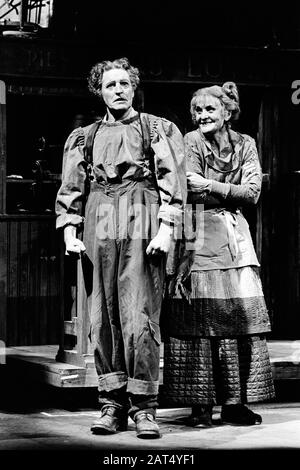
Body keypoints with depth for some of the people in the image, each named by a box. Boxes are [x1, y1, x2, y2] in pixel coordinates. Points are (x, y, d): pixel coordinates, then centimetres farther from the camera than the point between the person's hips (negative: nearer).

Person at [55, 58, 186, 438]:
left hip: (142, 225, -3)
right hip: (98, 226, 3)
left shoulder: (158, 129, 12)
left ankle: (143, 407, -5)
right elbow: (71, 190, 16)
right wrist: (70, 233, 3)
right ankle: (112, 404, 6)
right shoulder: (84, 137, 20)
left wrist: (165, 230, -8)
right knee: (102, 318, 0)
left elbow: (173, 182, 3)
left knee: (140, 317, -9)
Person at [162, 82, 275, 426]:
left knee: (240, 319, -1)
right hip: (200, 239, -3)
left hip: (235, 240, 3)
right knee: (198, 321, -7)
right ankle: (201, 404, -2)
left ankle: (235, 402, 4)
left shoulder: (245, 144, 11)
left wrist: (210, 186, -9)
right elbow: (190, 194, -7)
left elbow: (252, 193, 1)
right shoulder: (191, 142, 2)